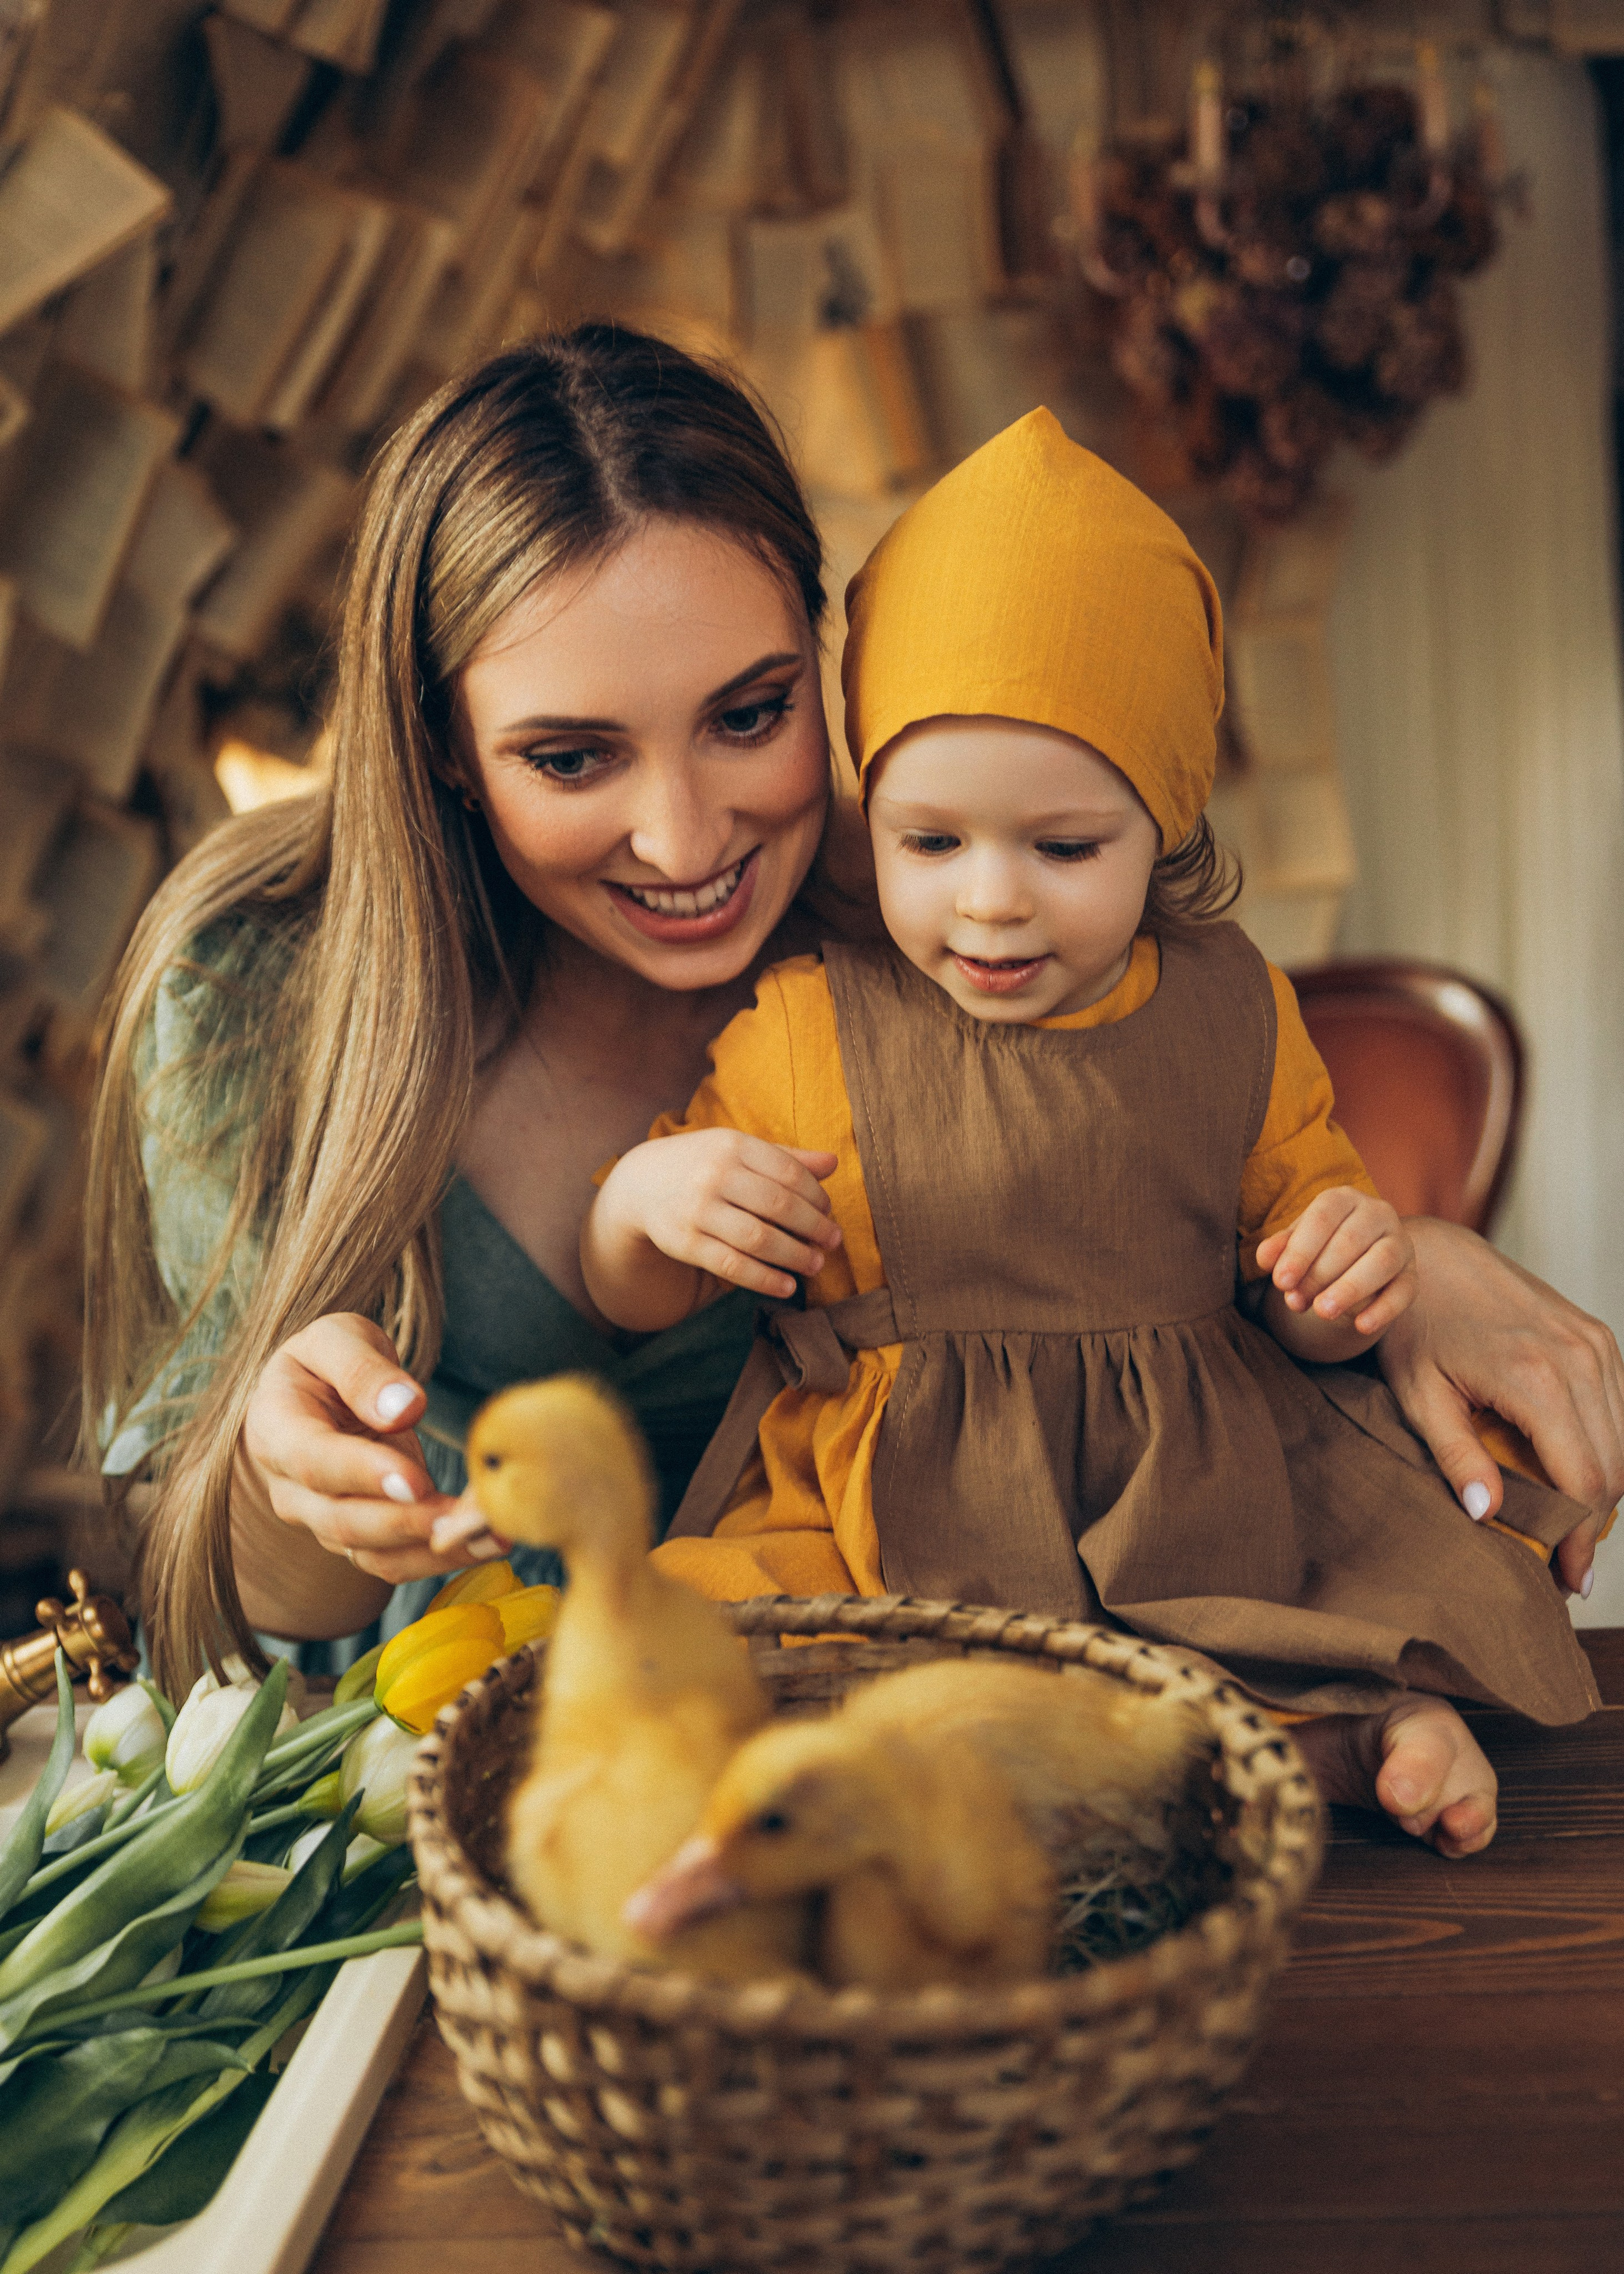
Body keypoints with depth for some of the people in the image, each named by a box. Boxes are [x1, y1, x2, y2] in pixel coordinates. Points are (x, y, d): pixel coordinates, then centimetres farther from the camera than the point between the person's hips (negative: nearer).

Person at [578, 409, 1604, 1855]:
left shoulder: (1234, 1014, 4)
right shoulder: (807, 1032, -2)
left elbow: (1296, 1294, 15)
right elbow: (634, 1305, 7)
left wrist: (1350, 1274, -9)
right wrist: (642, 1196, -15)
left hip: (1197, 1495, 1)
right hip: (892, 1517, 0)